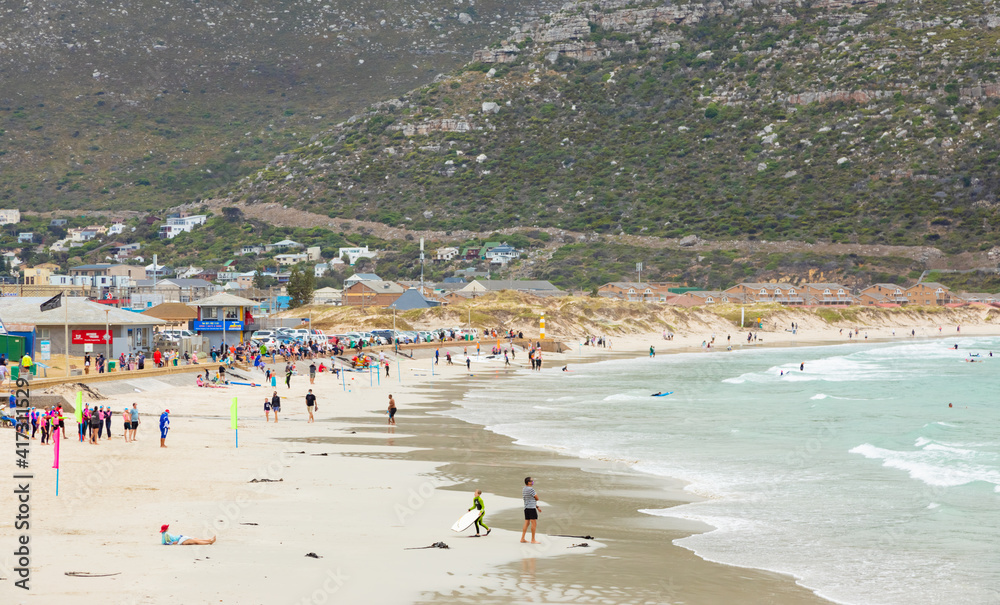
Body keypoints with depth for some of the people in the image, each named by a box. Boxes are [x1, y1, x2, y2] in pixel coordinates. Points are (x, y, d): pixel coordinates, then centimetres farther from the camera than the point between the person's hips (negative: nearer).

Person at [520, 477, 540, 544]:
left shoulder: (524, 490, 15)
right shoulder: (531, 489, -15)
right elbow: (537, 498, -8)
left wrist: (537, 507, 21)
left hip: (526, 508, 9)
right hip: (531, 508, -9)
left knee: (527, 523, 12)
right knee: (534, 523, -6)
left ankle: (522, 538, 13)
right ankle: (533, 540, -6)